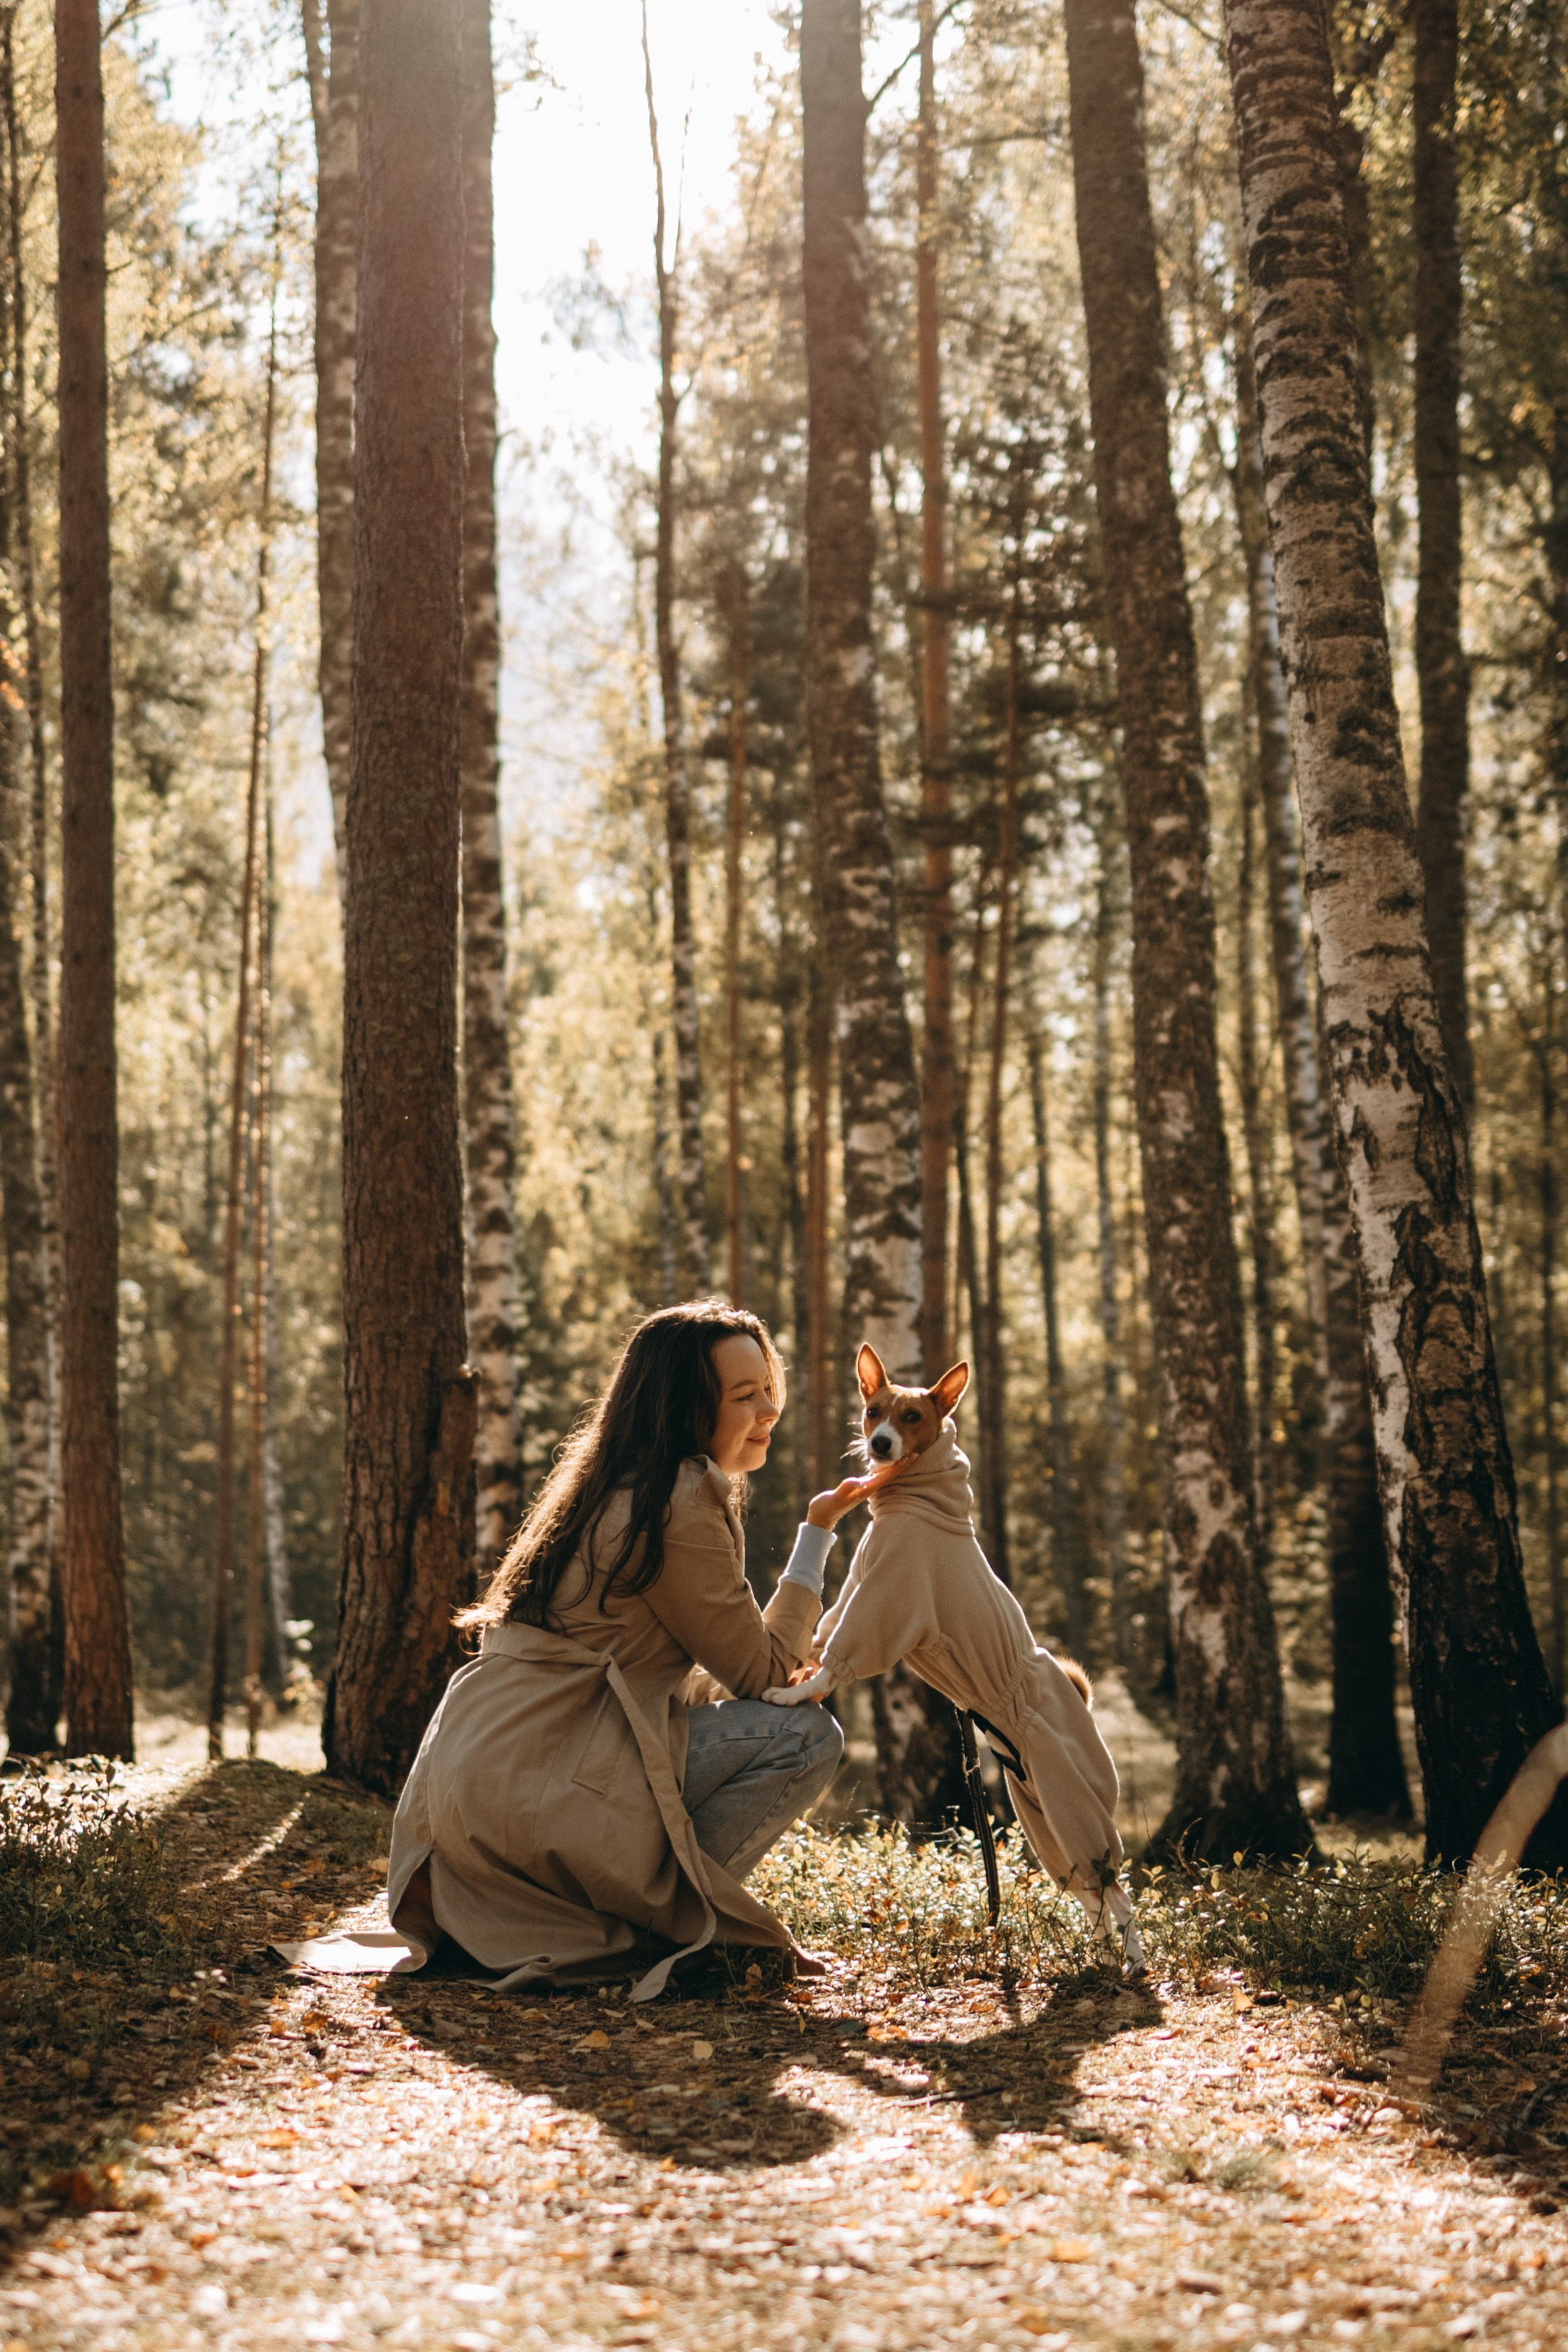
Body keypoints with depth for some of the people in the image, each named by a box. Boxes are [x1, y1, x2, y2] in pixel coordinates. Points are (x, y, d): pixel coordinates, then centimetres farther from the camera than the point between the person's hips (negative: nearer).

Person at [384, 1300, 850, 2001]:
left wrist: (786, 1667, 9)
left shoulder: (614, 1490, 18)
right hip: (534, 1792, -9)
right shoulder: (680, 1504, -12)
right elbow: (761, 1674, -5)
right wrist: (817, 1537, 3)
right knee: (806, 1735, -8)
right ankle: (657, 1928, -7)